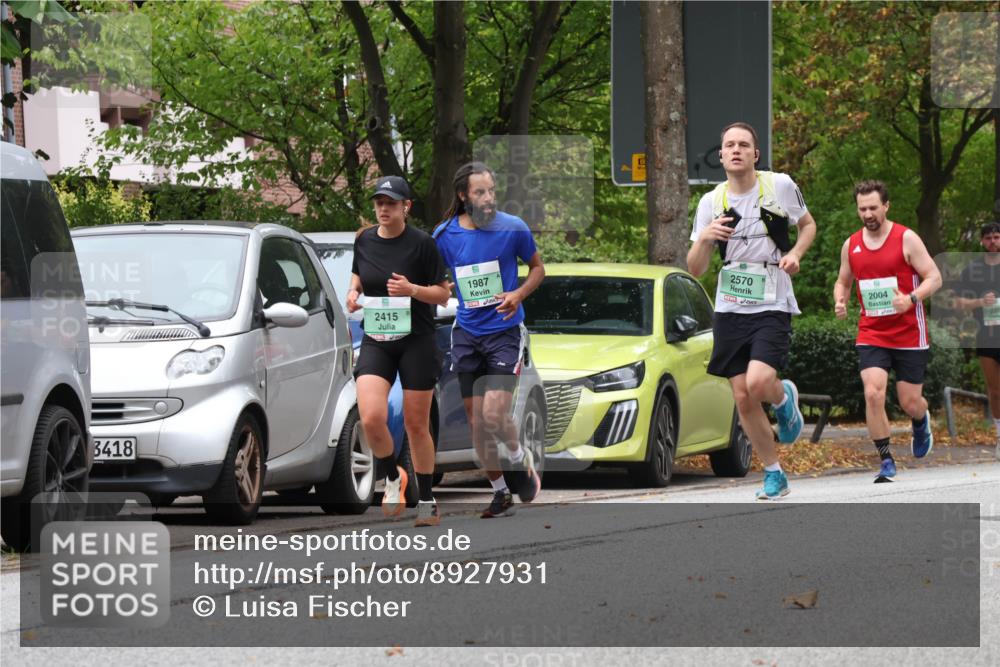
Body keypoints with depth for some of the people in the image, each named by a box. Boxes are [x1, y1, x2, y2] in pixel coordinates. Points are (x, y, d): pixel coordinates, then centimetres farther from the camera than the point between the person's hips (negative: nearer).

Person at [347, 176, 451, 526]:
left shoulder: (422, 243, -8)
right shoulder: (364, 240, 4)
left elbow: (443, 294, -4)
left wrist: (412, 289, -21)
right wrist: (354, 291, 3)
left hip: (416, 342, -3)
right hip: (375, 342, 3)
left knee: (416, 425, 4)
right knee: (371, 418, -16)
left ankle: (427, 501, 19)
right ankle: (392, 478, 11)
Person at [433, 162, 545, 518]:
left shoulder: (513, 229, -8)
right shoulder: (444, 235, -2)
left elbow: (537, 267, 5)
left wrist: (519, 294, -12)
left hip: (505, 332, -3)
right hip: (466, 334, 3)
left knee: (494, 416, -15)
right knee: (477, 422, 5)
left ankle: (521, 460, 15)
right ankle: (501, 492, 21)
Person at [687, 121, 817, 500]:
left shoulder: (780, 186, -3)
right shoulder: (711, 202, 2)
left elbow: (807, 224, 14)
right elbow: (695, 269, 4)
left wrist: (795, 253, -6)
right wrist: (704, 238, -17)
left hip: (772, 306, -3)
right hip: (730, 309, 3)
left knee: (758, 382, -24)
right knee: (743, 399, 2)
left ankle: (784, 397, 13)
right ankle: (774, 474, 18)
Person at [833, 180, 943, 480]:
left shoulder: (906, 239, -7)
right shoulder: (851, 245, 5)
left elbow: (934, 277, -8)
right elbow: (843, 281, 20)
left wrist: (911, 299, -27)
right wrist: (840, 301, -3)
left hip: (909, 334, -2)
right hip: (871, 335, 2)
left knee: (910, 402, 3)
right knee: (873, 393, -18)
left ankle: (921, 422, 42)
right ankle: (886, 461, -8)